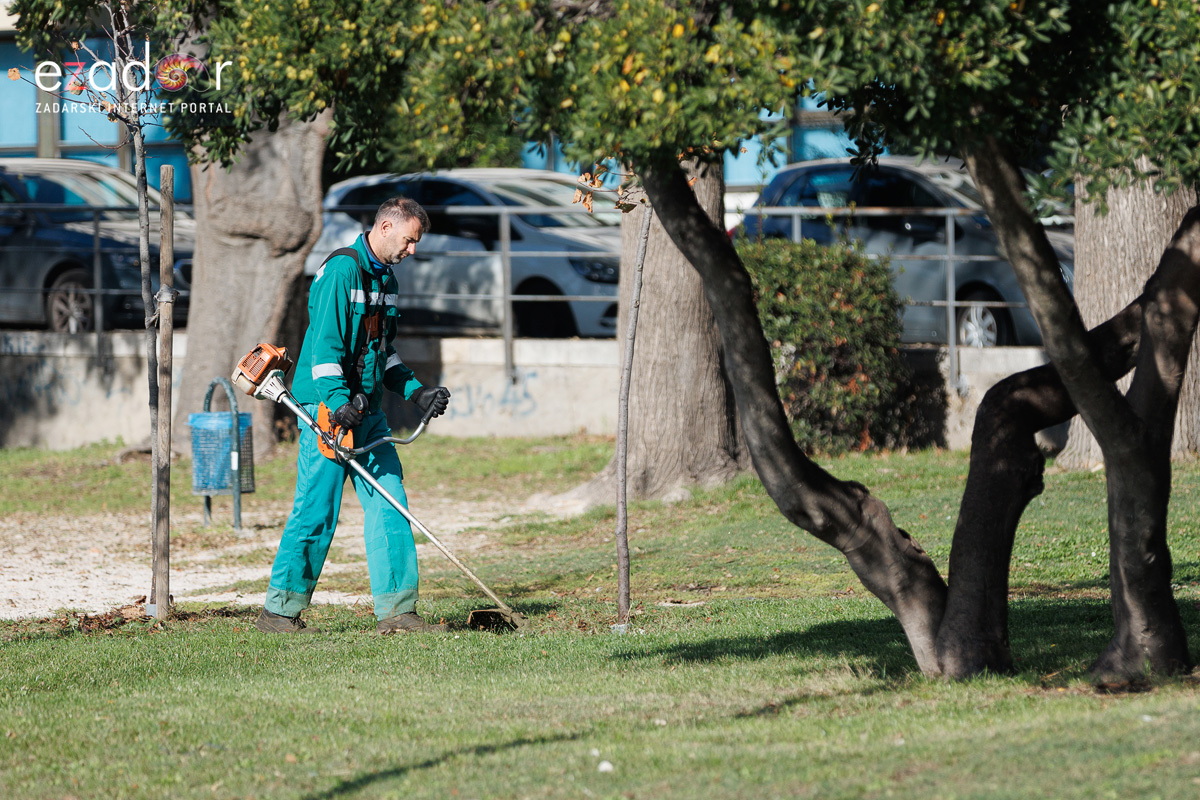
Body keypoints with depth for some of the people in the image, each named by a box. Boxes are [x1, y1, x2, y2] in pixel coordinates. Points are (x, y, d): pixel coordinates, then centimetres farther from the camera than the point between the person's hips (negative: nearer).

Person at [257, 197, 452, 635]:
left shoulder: (385, 278, 16)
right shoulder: (342, 270, -13)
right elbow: (325, 344, -21)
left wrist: (415, 391, 15)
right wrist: (340, 403, -29)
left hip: (367, 410, 9)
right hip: (328, 407, -9)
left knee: (389, 507, 2)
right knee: (317, 512, -6)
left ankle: (396, 610, 3)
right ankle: (279, 612, 2)